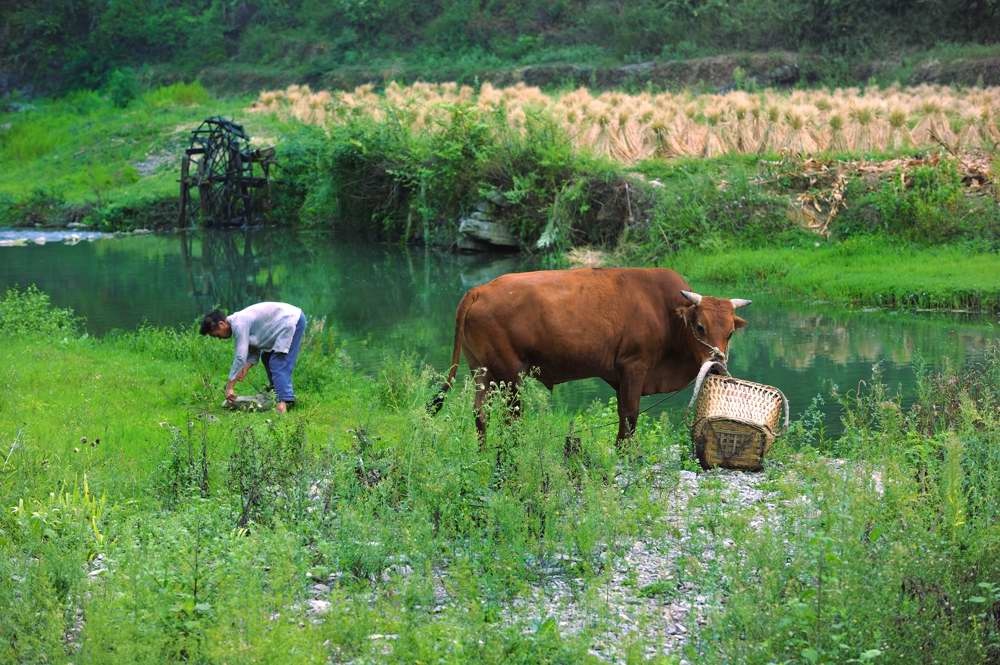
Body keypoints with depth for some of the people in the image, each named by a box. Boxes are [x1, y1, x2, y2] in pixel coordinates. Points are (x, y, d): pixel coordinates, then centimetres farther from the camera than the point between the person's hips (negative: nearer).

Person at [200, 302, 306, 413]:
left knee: (279, 365, -17)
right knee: (267, 357, 21)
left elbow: (240, 357, -25)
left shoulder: (239, 324, -22)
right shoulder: (238, 321, 9)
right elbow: (254, 352, 11)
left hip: (292, 321, -11)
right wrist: (245, 369, -6)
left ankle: (284, 401, -26)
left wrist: (229, 387, -22)